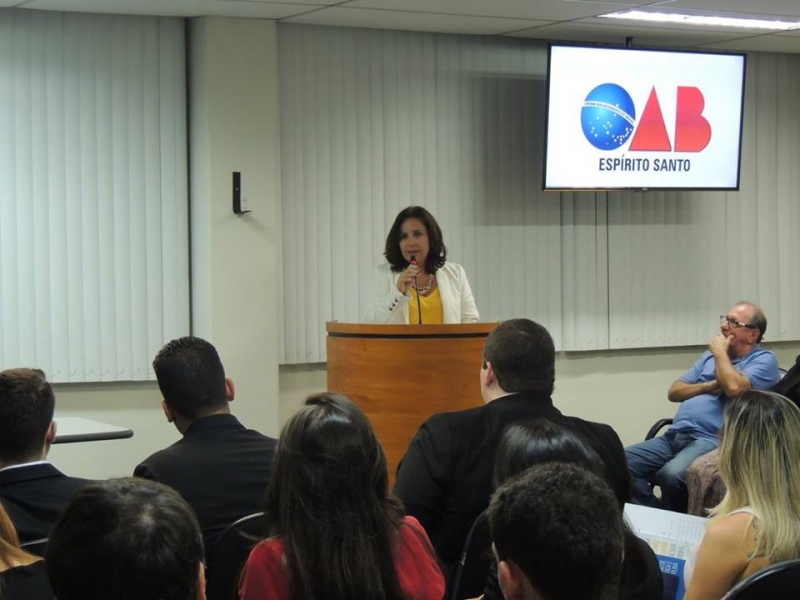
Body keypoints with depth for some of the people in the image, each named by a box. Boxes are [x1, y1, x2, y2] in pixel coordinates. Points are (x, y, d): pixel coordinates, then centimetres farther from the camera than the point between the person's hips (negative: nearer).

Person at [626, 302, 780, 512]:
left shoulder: (764, 360, 3)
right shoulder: (711, 355, 25)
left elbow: (734, 388, -17)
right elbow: (674, 392, 20)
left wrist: (721, 352, -1)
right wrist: (710, 386, 2)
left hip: (712, 440, -7)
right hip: (674, 436, 7)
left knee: (671, 474, -36)